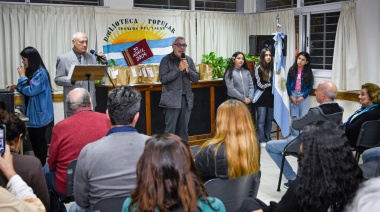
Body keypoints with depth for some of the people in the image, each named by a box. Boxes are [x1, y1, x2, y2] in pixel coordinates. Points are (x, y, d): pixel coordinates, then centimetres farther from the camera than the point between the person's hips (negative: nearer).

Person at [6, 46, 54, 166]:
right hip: (31, 113, 9)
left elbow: (30, 90, -21)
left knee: (40, 141, 1)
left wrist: (22, 76, -12)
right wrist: (17, 87, 4)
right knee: (33, 140, 14)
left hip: (39, 114, -9)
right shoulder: (31, 72, 10)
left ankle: (42, 166, 11)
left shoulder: (41, 73, -17)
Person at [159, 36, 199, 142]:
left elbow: (196, 78, 9)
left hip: (186, 99, 5)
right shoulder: (166, 60, -2)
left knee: (184, 130, 11)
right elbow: (163, 79, -12)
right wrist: (179, 69, -14)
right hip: (172, 100, -4)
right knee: (170, 130, -3)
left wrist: (188, 70, -9)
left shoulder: (189, 60, 11)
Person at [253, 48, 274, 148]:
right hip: (262, 98, -4)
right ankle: (262, 140, 8)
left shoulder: (273, 68, 4)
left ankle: (268, 138, 21)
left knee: (269, 119, 10)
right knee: (261, 120, 0)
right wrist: (272, 84, -7)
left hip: (271, 97, 4)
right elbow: (260, 85, -9)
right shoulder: (258, 69, -6)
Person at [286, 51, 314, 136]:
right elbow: (288, 84, 3)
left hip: (304, 96, -1)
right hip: (293, 95, 1)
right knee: (294, 117, 3)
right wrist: (291, 96, -7)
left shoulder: (308, 72, 1)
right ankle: (294, 137, 11)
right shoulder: (292, 70, 3)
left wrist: (303, 97, -10)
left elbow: (310, 87, 0)